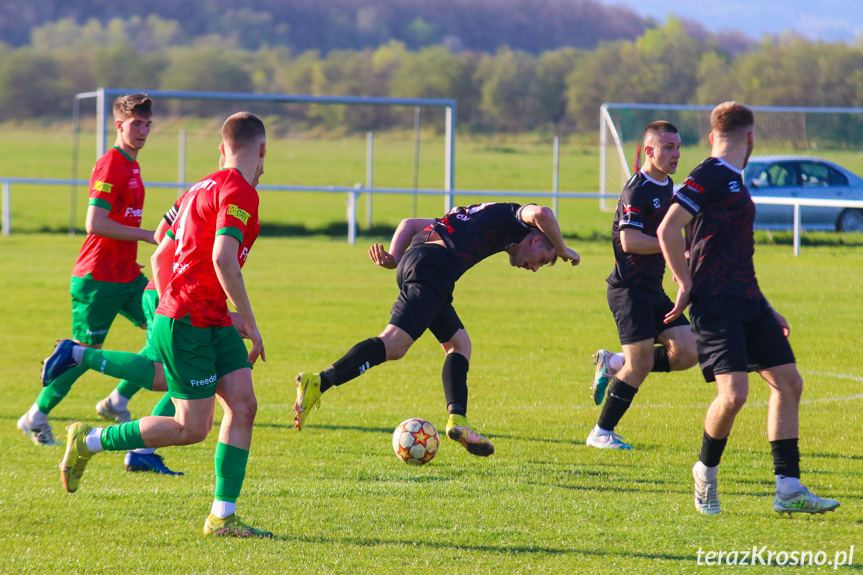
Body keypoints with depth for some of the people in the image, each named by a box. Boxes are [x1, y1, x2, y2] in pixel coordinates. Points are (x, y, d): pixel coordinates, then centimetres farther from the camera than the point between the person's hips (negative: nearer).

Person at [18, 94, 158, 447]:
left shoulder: (131, 165, 15)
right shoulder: (110, 166, -15)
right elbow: (95, 223, -24)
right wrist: (146, 236, -20)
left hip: (126, 275, 9)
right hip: (98, 278, -9)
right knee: (86, 352, -2)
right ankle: (36, 418, 13)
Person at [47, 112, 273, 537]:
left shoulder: (202, 189, 15)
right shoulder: (239, 191, -13)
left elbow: (159, 257, 19)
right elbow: (222, 258, -26)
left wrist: (166, 313, 24)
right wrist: (249, 323, -19)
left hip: (213, 321, 9)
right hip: (186, 322, -9)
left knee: (243, 404, -1)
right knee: (192, 428, -5)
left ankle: (222, 516, -3)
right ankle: (89, 441, 10)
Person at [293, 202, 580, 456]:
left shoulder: (487, 216, 36)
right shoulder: (514, 218, 15)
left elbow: (409, 223, 31)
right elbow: (541, 214, -11)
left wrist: (394, 258, 16)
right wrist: (561, 249, 6)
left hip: (411, 261, 9)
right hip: (433, 267, -9)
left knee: (459, 344, 17)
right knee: (393, 345, -17)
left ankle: (458, 420, 6)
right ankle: (318, 384, -28)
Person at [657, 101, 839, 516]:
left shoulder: (732, 181, 21)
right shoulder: (708, 176, -9)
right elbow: (668, 230, -18)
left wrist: (765, 310, 28)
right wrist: (687, 285, -14)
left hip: (746, 300, 10)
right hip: (716, 303, -10)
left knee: (788, 382, 4)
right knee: (734, 392, -18)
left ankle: (789, 490, 6)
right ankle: (706, 471, 8)